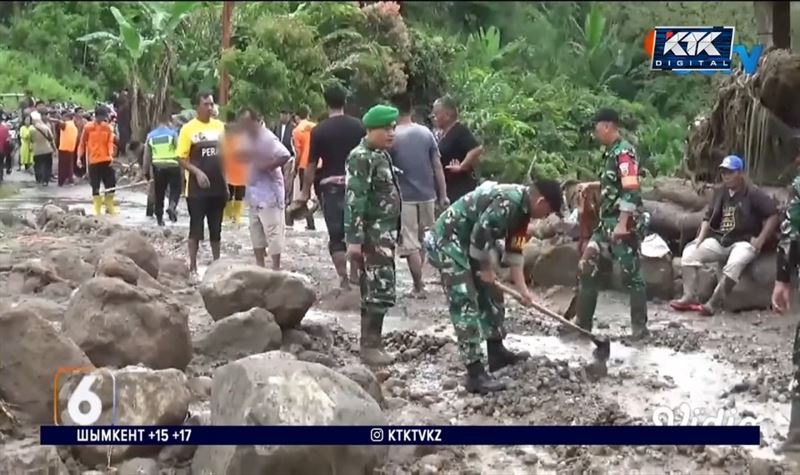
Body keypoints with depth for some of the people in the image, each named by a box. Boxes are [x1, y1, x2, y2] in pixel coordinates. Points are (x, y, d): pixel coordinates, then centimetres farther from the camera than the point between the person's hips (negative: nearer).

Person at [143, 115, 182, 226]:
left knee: (158, 193, 11)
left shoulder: (150, 135, 8)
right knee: (175, 189, 5)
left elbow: (147, 156, 10)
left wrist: (146, 171, 16)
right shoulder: (172, 133, -4)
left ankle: (159, 217, 15)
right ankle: (172, 206, -22)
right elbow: (179, 151, -9)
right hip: (172, 166, -4)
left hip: (158, 168, 4)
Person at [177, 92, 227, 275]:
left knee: (216, 227, 12)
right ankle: (192, 266, 7)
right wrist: (197, 172, -22)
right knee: (196, 227, 0)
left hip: (218, 186, 4)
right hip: (197, 188, -4)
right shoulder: (188, 128, -7)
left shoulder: (220, 126, 7)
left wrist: (226, 181, 11)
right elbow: (182, 158, -7)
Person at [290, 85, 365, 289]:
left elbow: (311, 164, -5)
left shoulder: (319, 130, -6)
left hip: (331, 185, -2)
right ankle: (355, 272, 21)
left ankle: (344, 279, 1)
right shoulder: (358, 126, 1)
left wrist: (306, 191, 3)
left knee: (336, 233, 2)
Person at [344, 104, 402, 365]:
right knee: (381, 291, -9)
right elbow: (354, 200, -20)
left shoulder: (382, 155, 14)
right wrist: (354, 239, -25)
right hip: (371, 235, -9)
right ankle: (369, 346, -2)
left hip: (384, 233, 9)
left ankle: (372, 342, 20)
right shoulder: (361, 157, -15)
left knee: (373, 290, 13)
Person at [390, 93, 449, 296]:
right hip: (427, 195, 5)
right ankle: (419, 281, 26)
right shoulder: (426, 133, 0)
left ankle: (419, 286, 3)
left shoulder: (392, 137, -11)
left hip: (404, 197, -4)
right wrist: (443, 195, 8)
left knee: (410, 244, 2)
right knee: (424, 240, 18)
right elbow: (437, 166, 2)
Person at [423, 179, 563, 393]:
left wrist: (522, 289, 9)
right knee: (465, 304, -13)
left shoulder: (521, 209, 8)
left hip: (468, 243, 11)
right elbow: (480, 235, -27)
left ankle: (497, 352, 33)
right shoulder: (508, 202, -25)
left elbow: (514, 251, 13)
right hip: (446, 242, -11)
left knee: (490, 293, 19)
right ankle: (475, 374, -13)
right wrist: (487, 270, -11)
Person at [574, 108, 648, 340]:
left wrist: (622, 224, -28)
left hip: (625, 224, -10)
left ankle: (640, 327, 9)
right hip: (608, 222, 10)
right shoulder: (611, 153, 14)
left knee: (630, 274, -1)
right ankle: (583, 324, 16)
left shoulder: (623, 151, -14)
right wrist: (592, 186, 25)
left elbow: (631, 190, -23)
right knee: (586, 267, 9)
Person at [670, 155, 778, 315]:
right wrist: (700, 237, 2)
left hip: (744, 242, -6)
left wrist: (760, 240, -16)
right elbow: (708, 217, 18)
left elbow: (773, 215, -9)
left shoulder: (754, 194, -6)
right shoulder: (720, 192, 13)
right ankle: (689, 297, -15)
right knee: (689, 252, -14)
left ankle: (712, 304, -33)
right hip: (719, 240, 6)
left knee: (734, 264, -38)